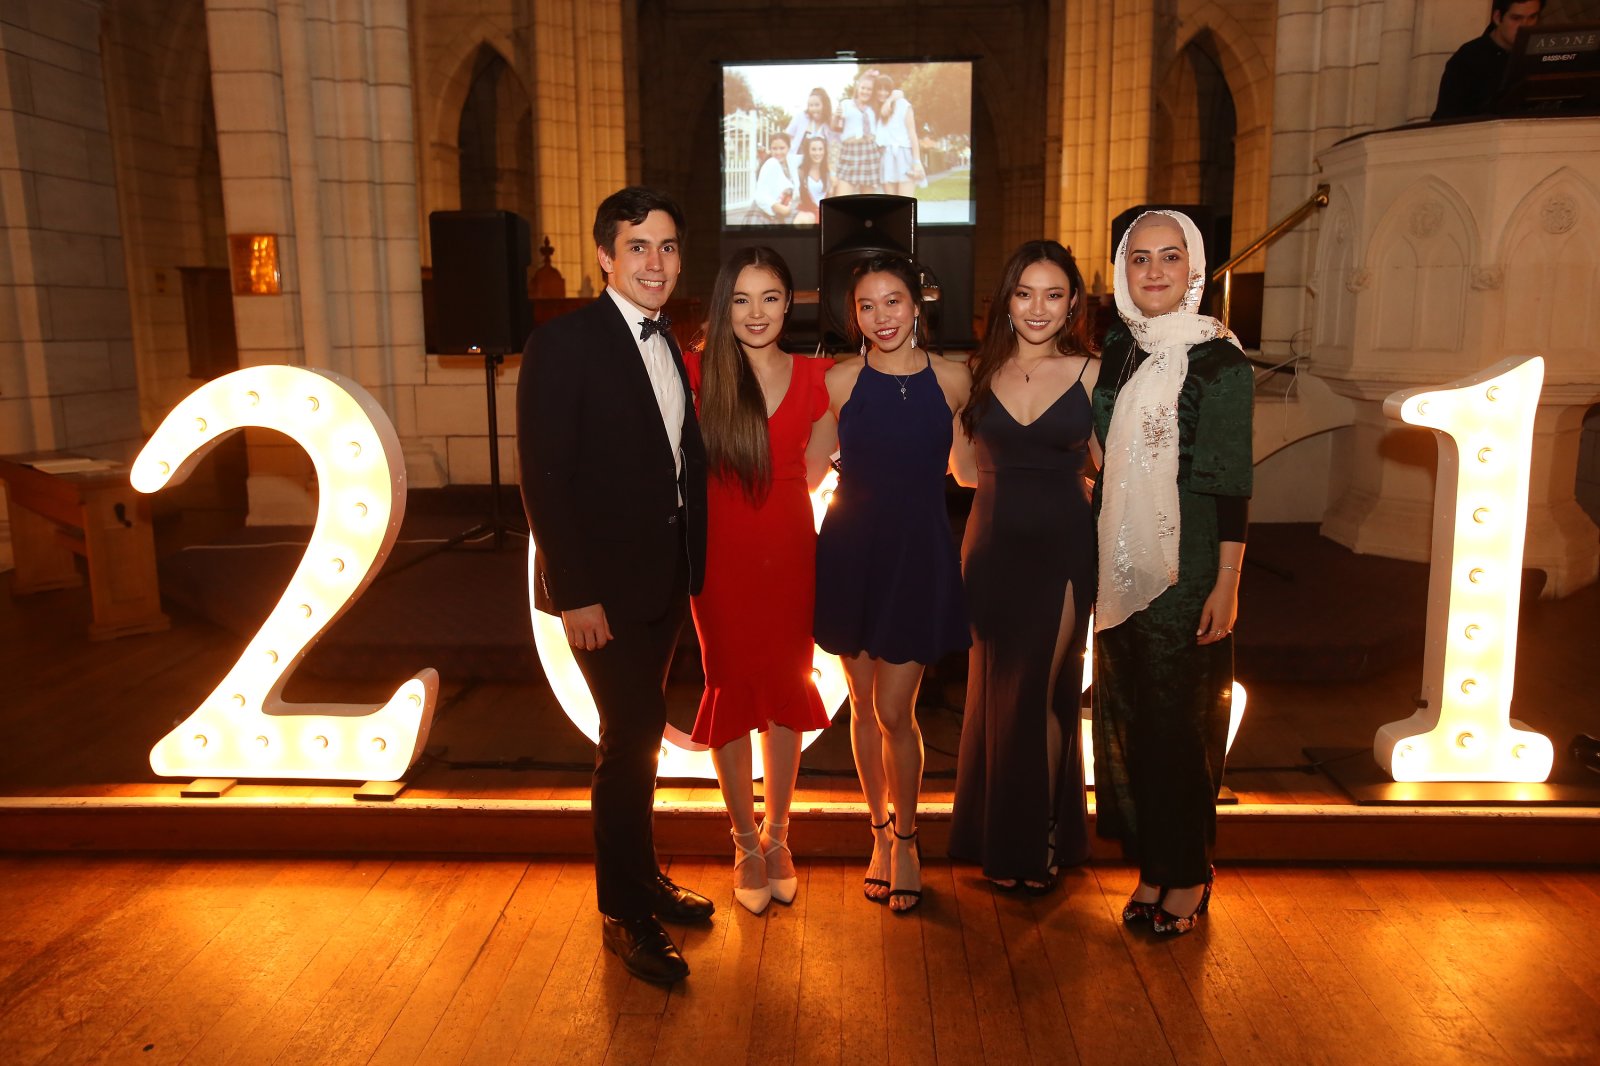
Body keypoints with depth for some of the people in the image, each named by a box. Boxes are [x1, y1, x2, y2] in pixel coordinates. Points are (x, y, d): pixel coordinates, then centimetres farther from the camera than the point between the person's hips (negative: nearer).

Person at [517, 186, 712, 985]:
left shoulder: (668, 342, 10)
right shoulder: (563, 343, -13)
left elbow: (681, 458, 10)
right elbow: (544, 477, -17)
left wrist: (691, 566, 3)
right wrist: (574, 594, -20)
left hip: (664, 579, 7)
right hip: (603, 584, -7)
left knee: (639, 733, 18)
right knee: (631, 737, -1)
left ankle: (642, 877, 34)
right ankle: (624, 912, 17)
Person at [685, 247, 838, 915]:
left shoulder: (814, 376, 2)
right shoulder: (698, 371, -5)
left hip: (790, 554, 2)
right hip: (723, 559, -2)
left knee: (786, 692, 10)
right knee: (732, 694, 6)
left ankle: (778, 836, 28)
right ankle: (746, 844, 23)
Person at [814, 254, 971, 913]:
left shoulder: (952, 380, -1)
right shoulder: (840, 382, -1)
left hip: (920, 555, -1)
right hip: (851, 554, 1)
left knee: (895, 711, -1)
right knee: (864, 705, 11)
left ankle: (905, 839, 23)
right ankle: (880, 832, 31)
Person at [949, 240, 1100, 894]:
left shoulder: (1091, 372, -1)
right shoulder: (979, 372, 5)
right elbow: (965, 468, 9)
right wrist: (1038, 474, 2)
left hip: (1063, 551, -2)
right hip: (992, 547, 2)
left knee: (1040, 694, 4)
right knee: (993, 690, 9)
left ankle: (1040, 841, 24)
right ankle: (999, 840, 27)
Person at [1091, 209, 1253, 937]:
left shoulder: (1218, 360, -8)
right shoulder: (1118, 353, 8)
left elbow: (1232, 483, -9)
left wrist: (1227, 584, -13)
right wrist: (1093, 559, 10)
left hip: (1187, 567, -6)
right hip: (1122, 563, 6)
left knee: (1182, 719, 4)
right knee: (1128, 714, 11)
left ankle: (1189, 875, 22)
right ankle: (1151, 864, 27)